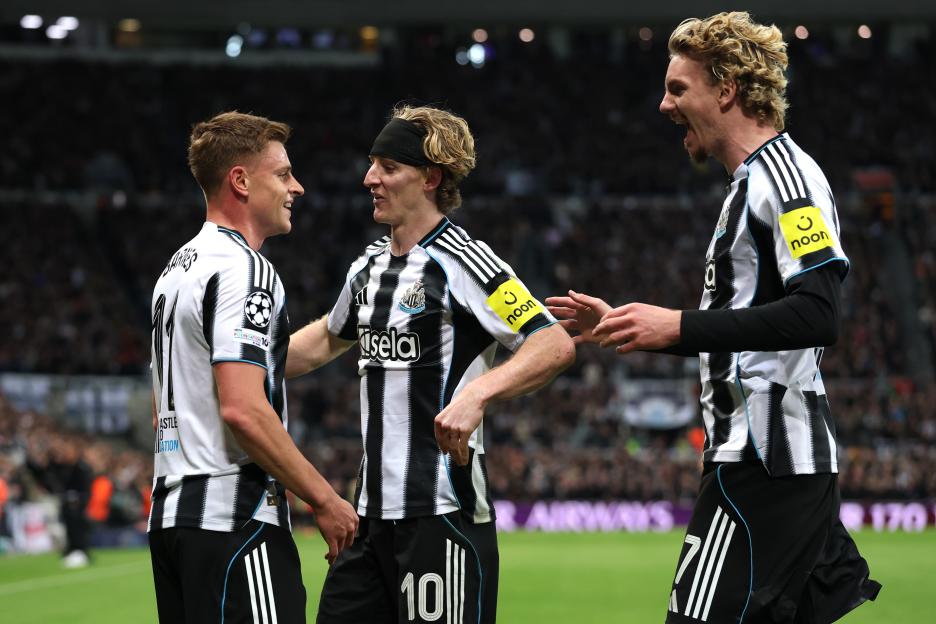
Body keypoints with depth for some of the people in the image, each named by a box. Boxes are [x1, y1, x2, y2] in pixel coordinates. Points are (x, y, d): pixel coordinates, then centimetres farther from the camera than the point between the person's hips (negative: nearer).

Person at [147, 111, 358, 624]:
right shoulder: (243, 270, -11)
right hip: (234, 520, -10)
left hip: (170, 515, 10)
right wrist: (324, 499, -14)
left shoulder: (178, 268, 20)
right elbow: (243, 410, -21)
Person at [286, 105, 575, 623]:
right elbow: (326, 339, 34)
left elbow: (555, 346, -20)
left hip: (443, 512, -8)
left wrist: (476, 393, -33)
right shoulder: (370, 265, 14)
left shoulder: (461, 262, -11)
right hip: (373, 510, 8)